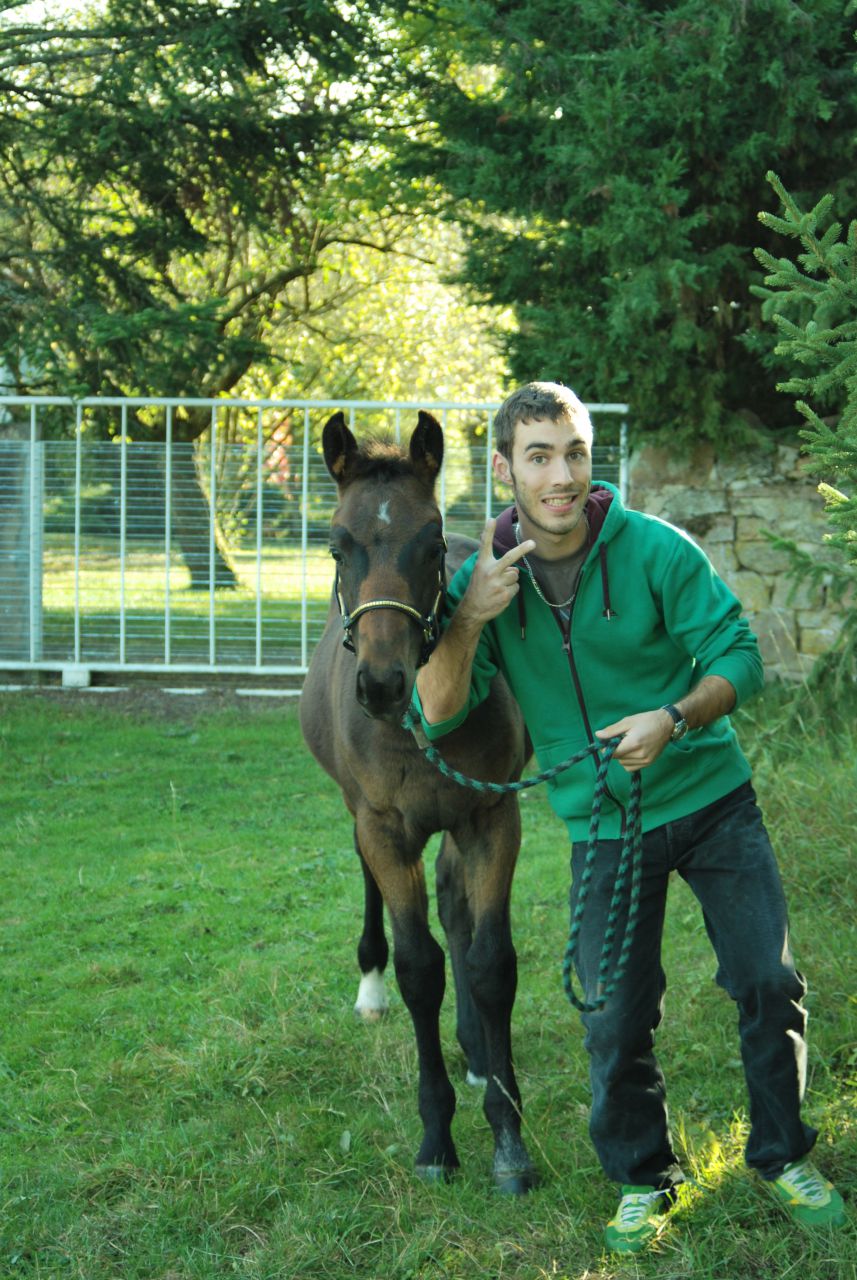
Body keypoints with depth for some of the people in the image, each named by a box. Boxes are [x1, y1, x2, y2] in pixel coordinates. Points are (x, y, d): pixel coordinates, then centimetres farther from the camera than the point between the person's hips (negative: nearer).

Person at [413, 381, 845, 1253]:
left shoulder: (655, 550, -13)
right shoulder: (485, 579, -7)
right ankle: (642, 1180, 23)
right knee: (616, 1019, 2)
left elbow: (737, 653, -9)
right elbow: (437, 716, -12)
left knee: (768, 982, 3)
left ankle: (783, 1157, 24)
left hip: (711, 797, -1)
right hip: (604, 823, 1)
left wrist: (674, 719, -27)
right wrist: (469, 619, -27)